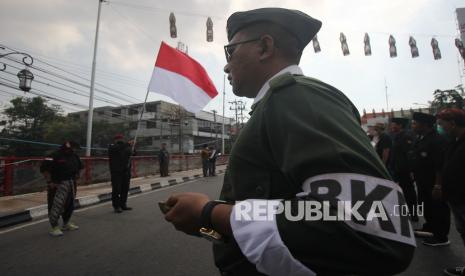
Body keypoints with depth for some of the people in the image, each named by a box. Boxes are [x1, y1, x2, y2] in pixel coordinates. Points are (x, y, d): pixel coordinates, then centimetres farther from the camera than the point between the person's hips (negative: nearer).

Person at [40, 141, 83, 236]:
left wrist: (77, 174, 11)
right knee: (56, 205, -6)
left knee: (70, 204, 17)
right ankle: (54, 227, 7)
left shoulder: (74, 156, 8)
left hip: (71, 184, 8)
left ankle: (66, 223, 34)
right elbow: (44, 168, -19)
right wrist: (50, 182, -20)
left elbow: (79, 166, 25)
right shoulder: (55, 156, -15)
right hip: (58, 184, -7)